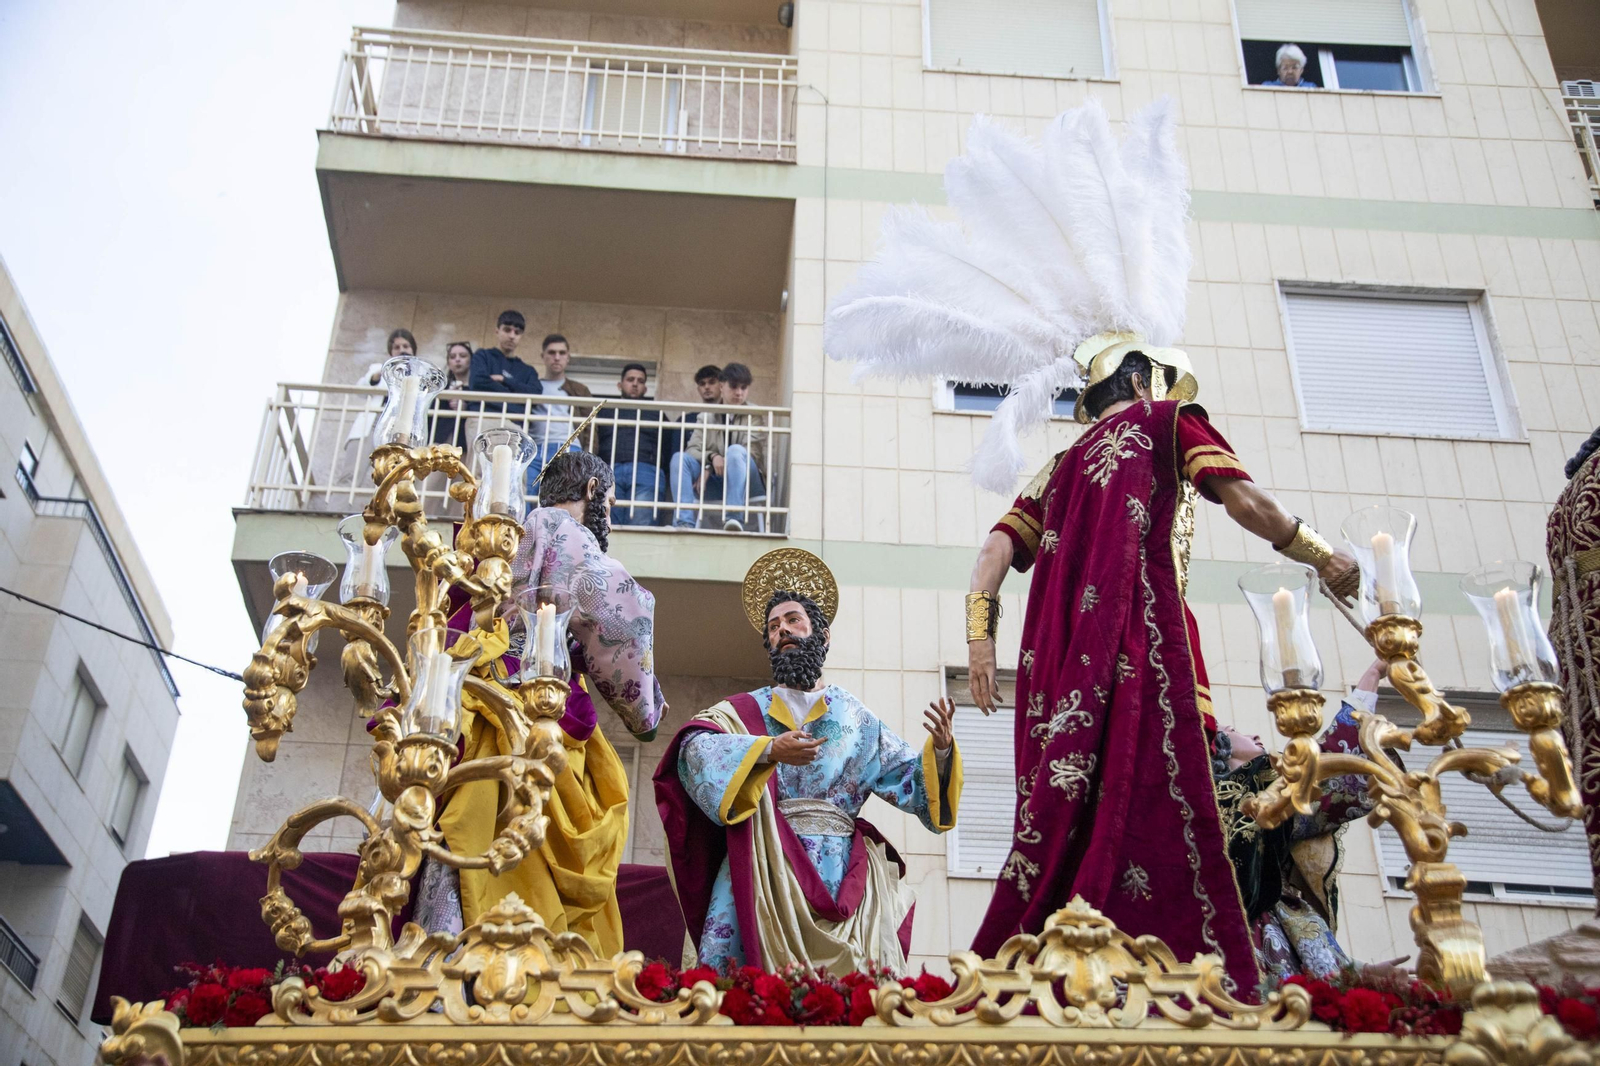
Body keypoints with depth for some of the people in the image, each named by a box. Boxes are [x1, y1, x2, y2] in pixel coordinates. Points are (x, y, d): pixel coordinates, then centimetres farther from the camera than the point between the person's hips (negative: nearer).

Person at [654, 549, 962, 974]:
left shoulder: (856, 719, 18)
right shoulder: (746, 710, 14)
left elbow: (910, 778, 13)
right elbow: (695, 748, -6)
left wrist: (939, 750, -8)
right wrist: (768, 751, -20)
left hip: (840, 869, 1)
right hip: (766, 861, -1)